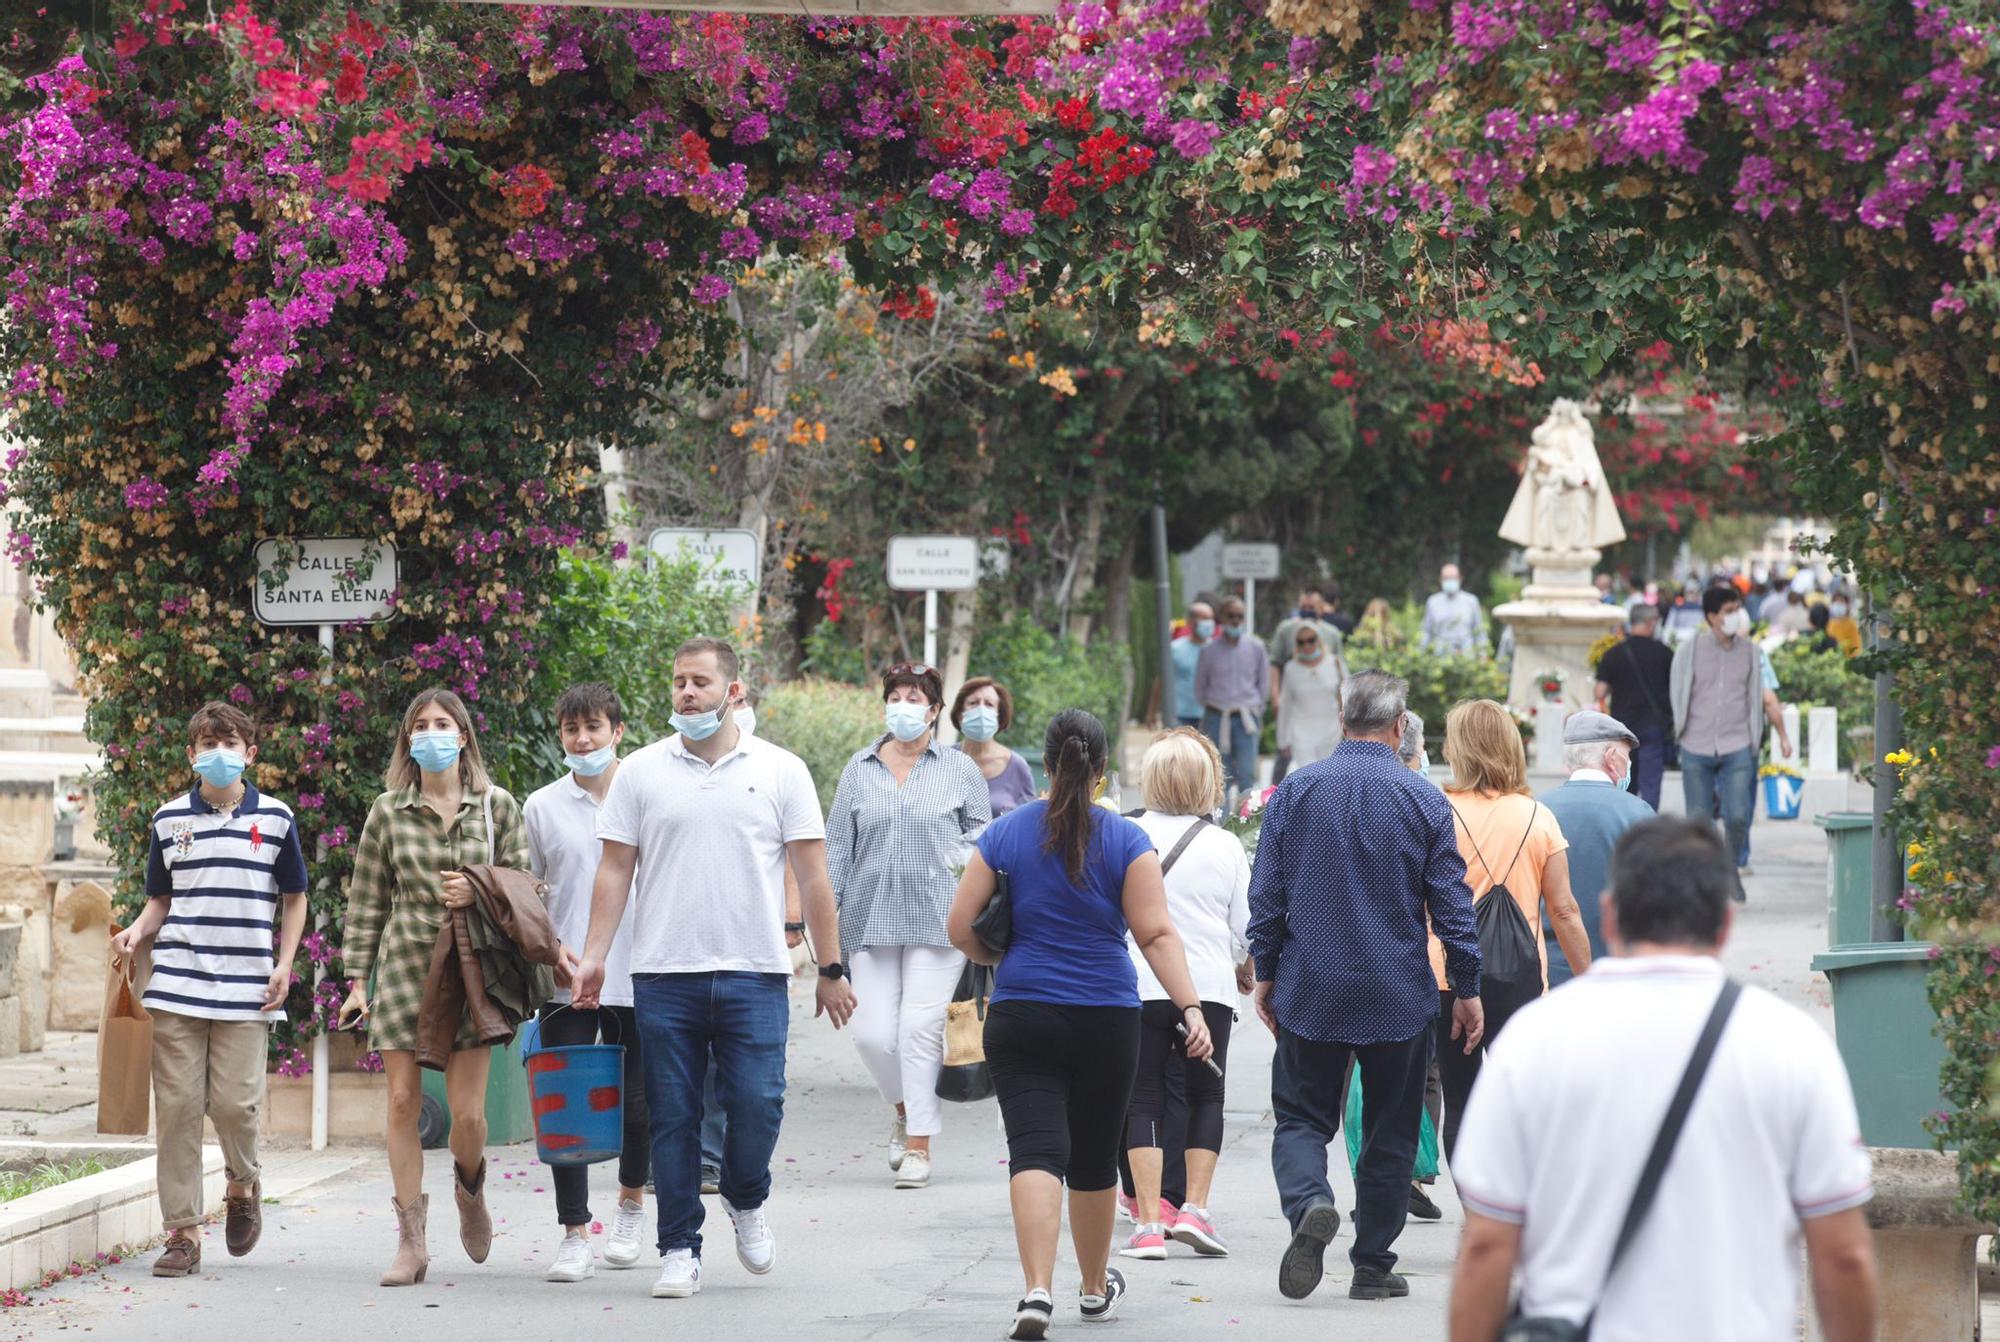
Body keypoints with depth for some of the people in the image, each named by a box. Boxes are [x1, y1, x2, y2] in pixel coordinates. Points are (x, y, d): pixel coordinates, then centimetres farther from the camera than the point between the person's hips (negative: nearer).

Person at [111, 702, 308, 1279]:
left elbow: (294, 900, 13)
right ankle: (182, 1231, 3)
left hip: (246, 990, -1)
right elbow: (161, 900, 17)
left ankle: (243, 1184, 24)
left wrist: (284, 965, 2)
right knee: (178, 1104, -2)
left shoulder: (275, 819, 6)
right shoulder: (169, 820, 9)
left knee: (234, 1103, -8)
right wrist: (137, 931, -4)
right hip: (178, 984, 1)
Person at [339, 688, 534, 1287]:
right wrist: (357, 979, 4)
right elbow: (366, 900, 9)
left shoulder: (497, 806, 5)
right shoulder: (388, 812, 7)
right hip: (404, 968, 1)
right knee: (403, 1102, -4)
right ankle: (411, 1241, 1)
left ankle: (470, 1190, 28)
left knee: (467, 1112, -6)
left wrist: (481, 894, -11)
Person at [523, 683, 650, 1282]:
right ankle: (574, 1236, -2)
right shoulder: (542, 806, 5)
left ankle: (631, 1206, 34)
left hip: (636, 978, 0)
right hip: (566, 981, 0)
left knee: (635, 1103, 9)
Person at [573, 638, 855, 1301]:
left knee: (756, 1103, -7)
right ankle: (679, 1251, 9)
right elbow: (615, 871, 7)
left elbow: (812, 877, 5)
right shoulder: (641, 772, 6)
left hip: (754, 973, -1)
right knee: (673, 1117, 2)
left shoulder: (780, 771, 5)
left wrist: (831, 969, 2)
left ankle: (746, 1201, 22)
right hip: (664, 974, 1)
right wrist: (593, 957, -3)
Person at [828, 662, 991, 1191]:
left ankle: (919, 1144, 1)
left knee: (920, 1028, -8)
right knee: (873, 1032, -3)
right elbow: (837, 846, 13)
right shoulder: (859, 770, 11)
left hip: (938, 920, -2)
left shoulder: (959, 770, 6)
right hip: (872, 919, 2)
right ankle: (905, 1108, 25)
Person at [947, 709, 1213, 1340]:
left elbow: (961, 928, 1)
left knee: (1035, 1151, -7)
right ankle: (1096, 1288, 33)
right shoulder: (1126, 840, -3)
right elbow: (1156, 934, -11)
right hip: (1107, 1021, 0)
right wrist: (1191, 1008, -12)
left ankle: (1037, 1291, -26)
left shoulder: (1004, 834, 0)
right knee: (1094, 1158, 16)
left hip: (1020, 1020, 0)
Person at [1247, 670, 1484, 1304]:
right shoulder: (1423, 800, -5)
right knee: (1390, 1133, 10)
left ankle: (1310, 1204, -20)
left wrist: (1266, 972, 10)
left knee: (1301, 1116, 9)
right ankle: (1373, 1267, 12)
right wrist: (1467, 988, 5)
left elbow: (1266, 893, 1)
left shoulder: (1294, 792, -2)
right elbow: (1451, 902, -2)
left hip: (1310, 991, 1)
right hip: (1399, 998, -1)